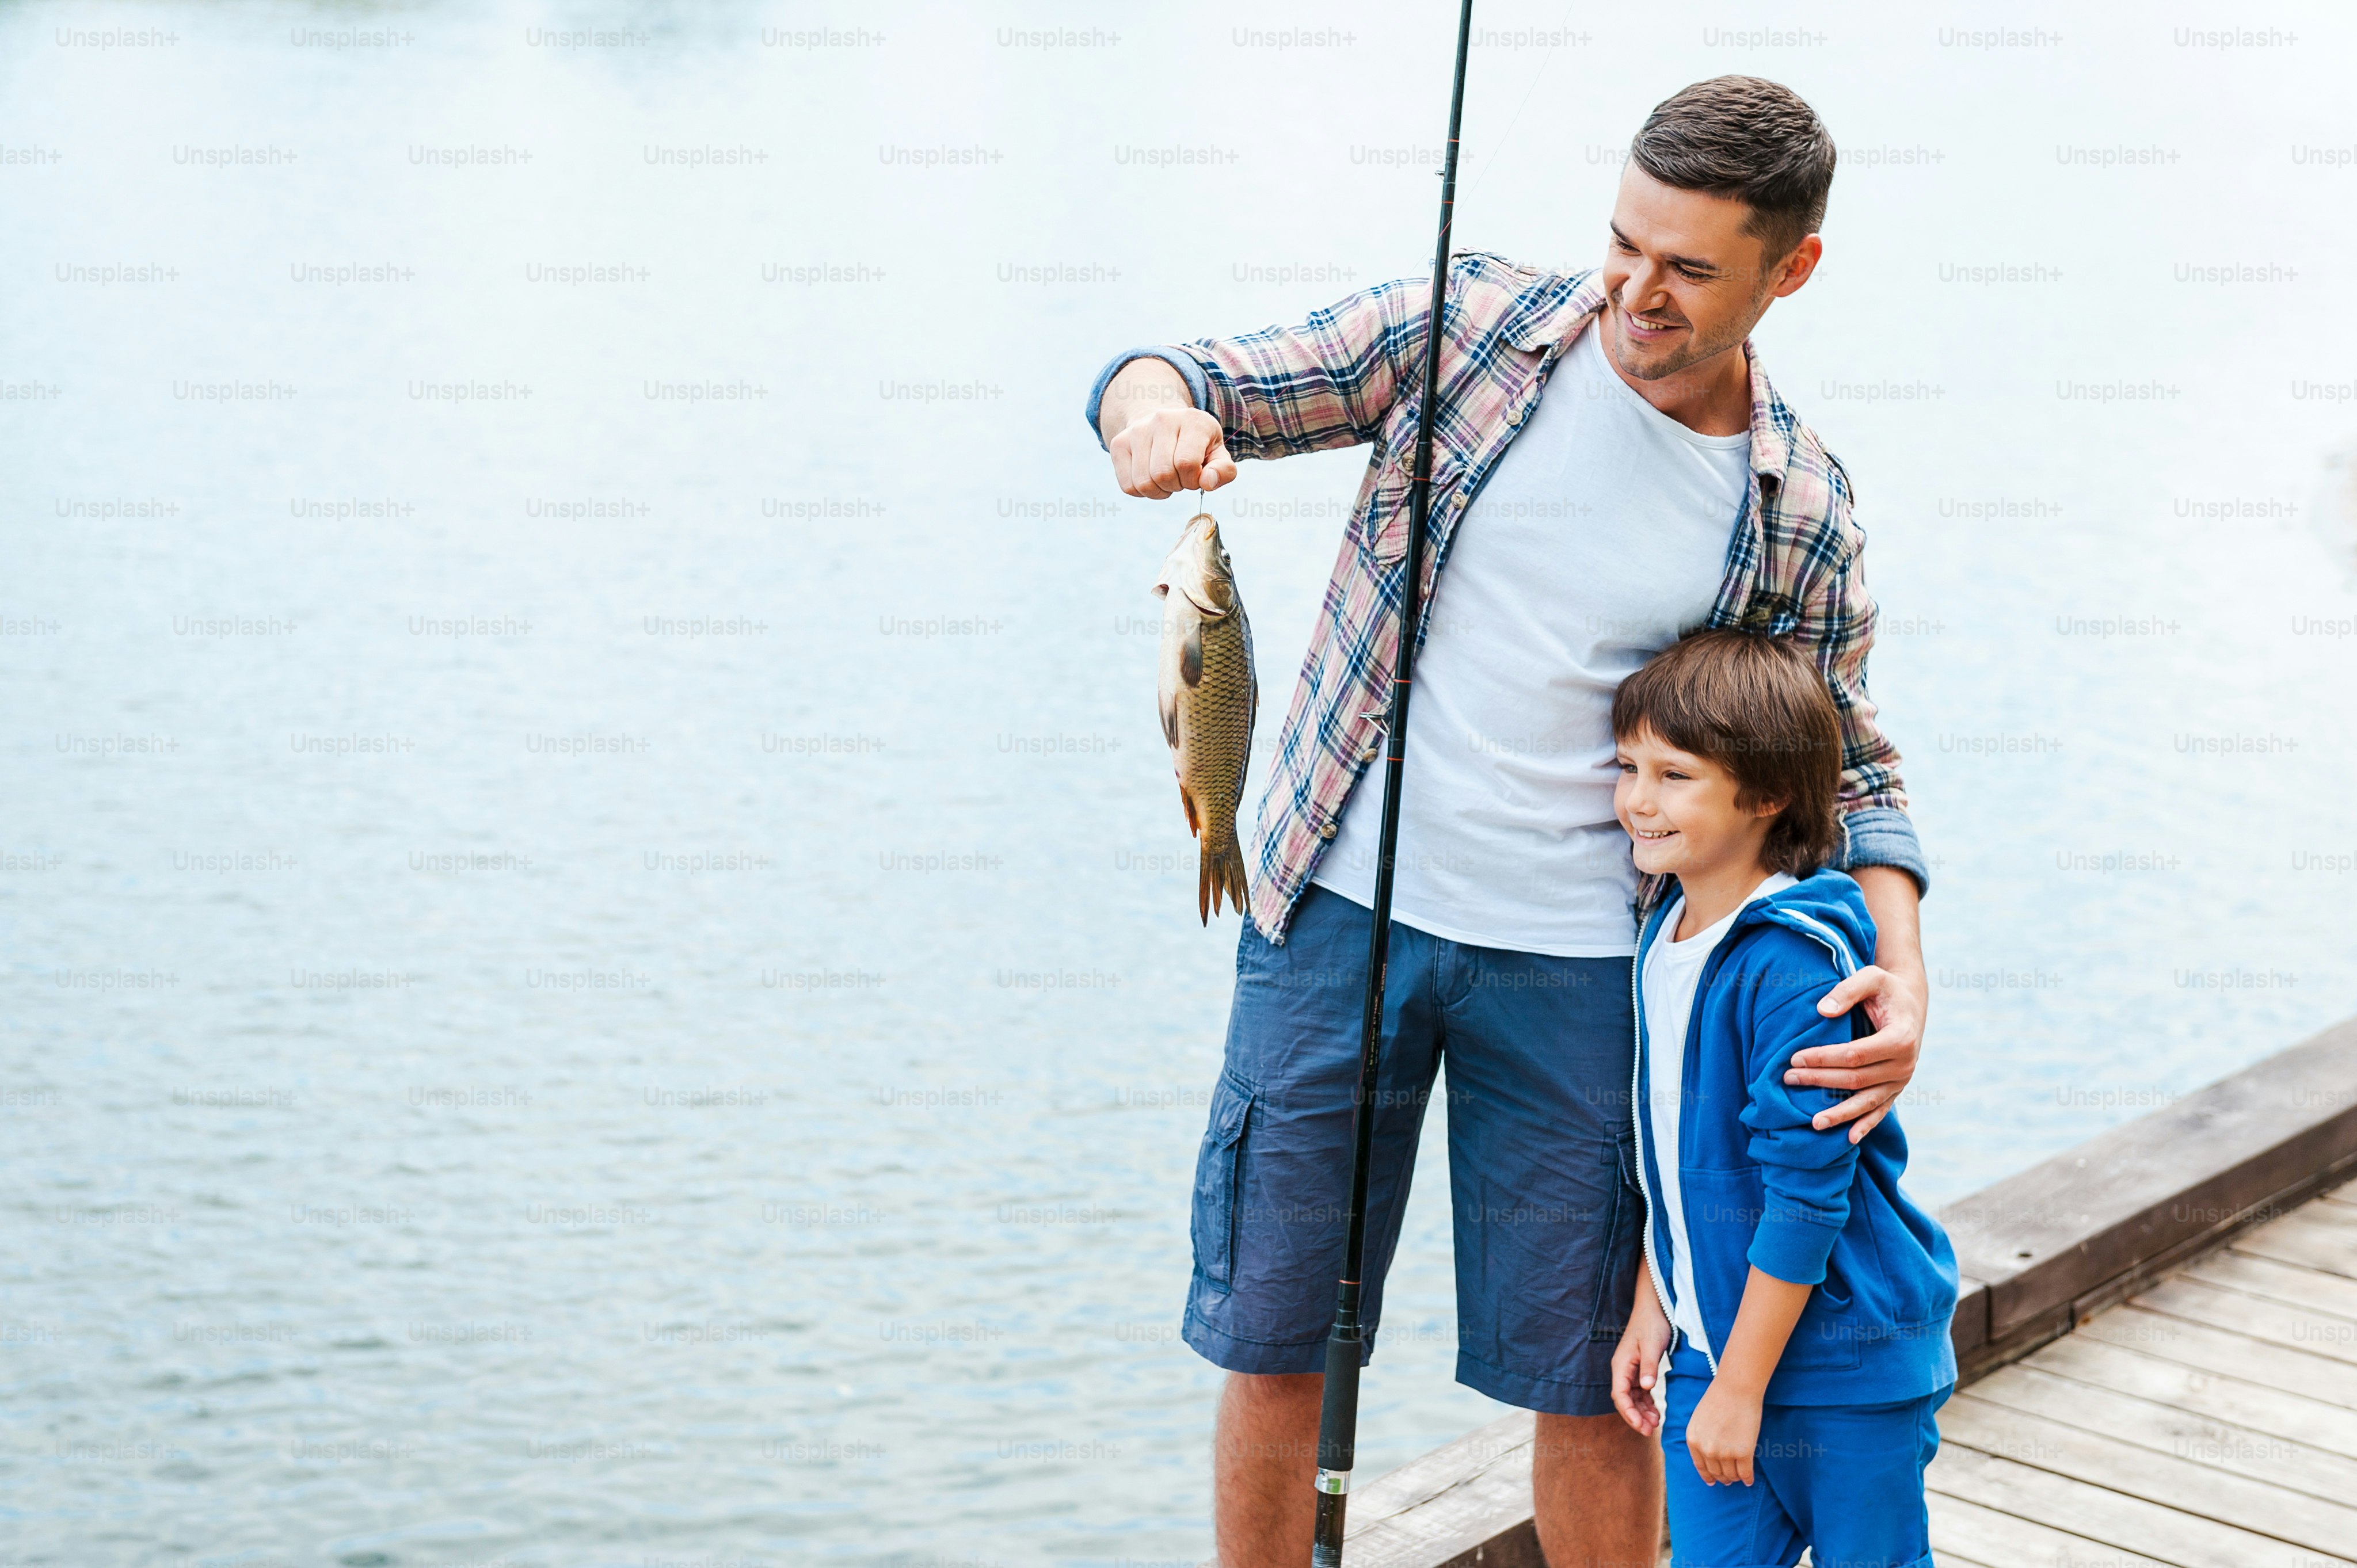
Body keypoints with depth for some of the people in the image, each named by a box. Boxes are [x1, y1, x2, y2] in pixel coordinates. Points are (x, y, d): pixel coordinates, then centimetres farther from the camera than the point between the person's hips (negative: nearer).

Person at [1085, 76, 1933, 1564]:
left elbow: (1849, 771, 9)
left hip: (1573, 966, 0)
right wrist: (1154, 408, -27)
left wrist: (1901, 969, -10)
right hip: (1339, 907, 1)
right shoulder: (1475, 322, -2)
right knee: (1271, 1338, 8)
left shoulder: (1800, 519, -2)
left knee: (1589, 1379, 7)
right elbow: (1205, 383, -2)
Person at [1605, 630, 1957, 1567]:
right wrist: (1651, 1306, 13)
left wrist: (1742, 1388, -18)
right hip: (1710, 1349, 7)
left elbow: (1805, 1192, -22)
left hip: (1842, 1369, -7)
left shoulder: (1793, 966, -22)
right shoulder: (1664, 942, 4)